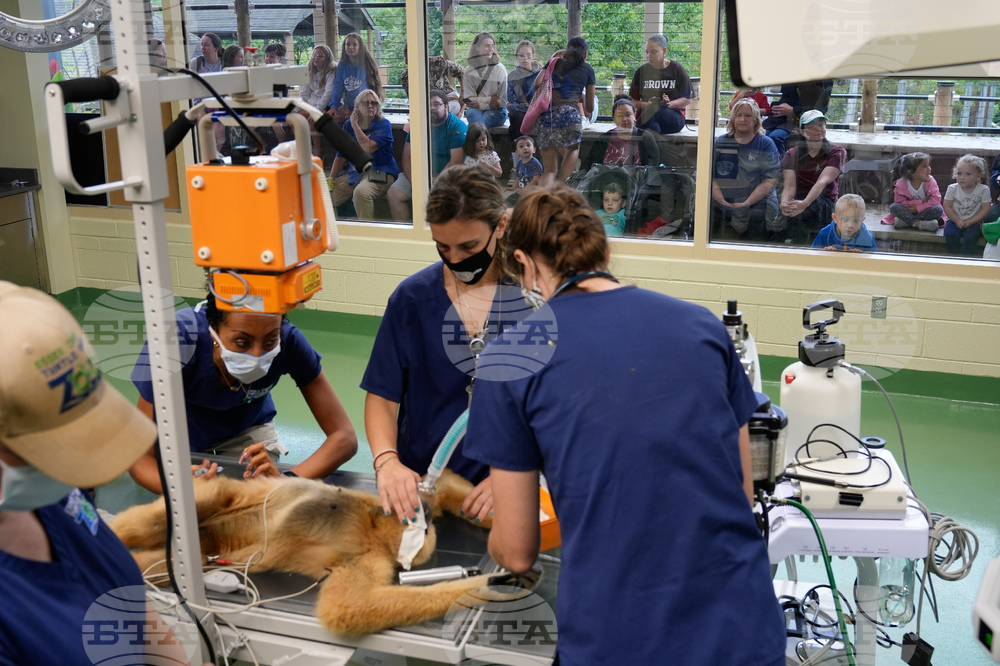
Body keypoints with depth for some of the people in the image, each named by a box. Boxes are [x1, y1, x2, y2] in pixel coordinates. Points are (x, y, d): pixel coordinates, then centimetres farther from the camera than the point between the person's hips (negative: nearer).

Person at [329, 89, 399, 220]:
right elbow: (341, 155, 13)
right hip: (354, 173, 6)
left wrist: (355, 125, -9)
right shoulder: (348, 125, 11)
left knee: (361, 192, -37)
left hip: (379, 172, -5)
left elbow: (368, 147, -20)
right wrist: (330, 179, 2)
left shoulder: (383, 125, -4)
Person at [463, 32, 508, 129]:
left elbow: (502, 101, 0)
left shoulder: (500, 69, 2)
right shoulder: (468, 72, 7)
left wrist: (480, 103, -7)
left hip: (496, 111, -1)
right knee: (472, 113, -35)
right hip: (476, 109, 2)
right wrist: (490, 100, -10)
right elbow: (469, 99, 2)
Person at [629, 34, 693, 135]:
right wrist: (646, 105, -12)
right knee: (653, 126, -38)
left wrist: (670, 104, -14)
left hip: (674, 117, -1)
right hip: (646, 114, 1)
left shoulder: (677, 69, 7)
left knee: (655, 109, -38)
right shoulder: (641, 72, 13)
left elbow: (688, 99, 6)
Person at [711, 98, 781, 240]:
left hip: (758, 203, -1)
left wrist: (746, 204, -13)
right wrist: (723, 202, -10)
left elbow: (771, 180, -1)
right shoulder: (720, 143, 15)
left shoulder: (766, 144, 9)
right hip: (722, 205, 1)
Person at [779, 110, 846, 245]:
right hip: (797, 202, 2)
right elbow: (789, 186, -4)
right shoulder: (792, 154, 13)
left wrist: (804, 203, -34)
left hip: (824, 206, -2)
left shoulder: (837, 152, 6)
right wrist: (784, 203, -29)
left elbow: (822, 182, -14)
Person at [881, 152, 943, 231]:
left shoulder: (930, 181, -11)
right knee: (893, 207, -25)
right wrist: (921, 202, -22)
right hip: (909, 212, 0)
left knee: (939, 210, -29)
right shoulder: (901, 183, -14)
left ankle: (906, 221, -29)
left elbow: (936, 199, -16)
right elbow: (900, 201, -16)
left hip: (924, 211, 0)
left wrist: (918, 208, -23)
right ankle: (918, 223, -34)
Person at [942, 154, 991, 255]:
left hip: (974, 222, -2)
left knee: (970, 237, -30)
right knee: (949, 233, -28)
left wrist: (970, 221, -15)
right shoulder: (952, 188, -2)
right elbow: (947, 207, -2)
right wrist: (957, 220, -15)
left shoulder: (983, 190, -5)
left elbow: (985, 209, -6)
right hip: (955, 221, 2)